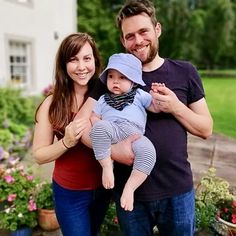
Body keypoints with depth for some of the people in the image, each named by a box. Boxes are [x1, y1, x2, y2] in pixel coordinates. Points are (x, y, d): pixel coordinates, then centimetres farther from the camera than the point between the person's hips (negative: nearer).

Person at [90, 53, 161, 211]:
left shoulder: (139, 95, 23)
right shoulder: (103, 100, 28)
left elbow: (156, 107, 16)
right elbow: (94, 118, 21)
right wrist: (99, 129, 0)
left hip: (135, 135, 0)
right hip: (111, 134, 1)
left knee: (148, 151, -32)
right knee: (100, 127, -34)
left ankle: (129, 188, -23)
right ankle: (107, 166, -22)